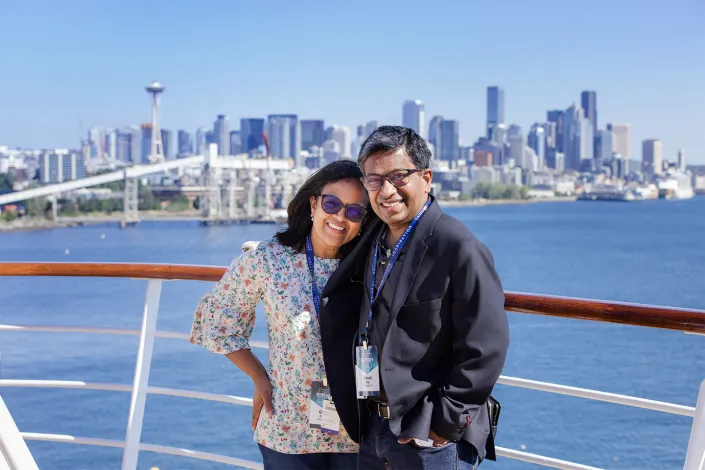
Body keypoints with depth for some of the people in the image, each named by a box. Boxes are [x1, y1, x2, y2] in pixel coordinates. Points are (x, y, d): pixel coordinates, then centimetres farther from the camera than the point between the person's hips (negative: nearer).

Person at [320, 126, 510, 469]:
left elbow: (484, 350, -18)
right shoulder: (372, 242, 9)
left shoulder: (459, 248, -15)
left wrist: (444, 427, -16)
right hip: (373, 429, 7)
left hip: (430, 440, -7)